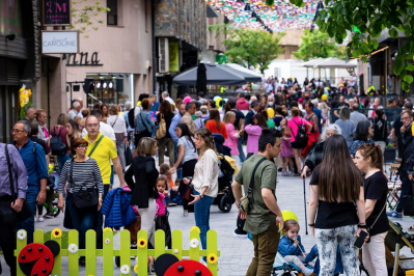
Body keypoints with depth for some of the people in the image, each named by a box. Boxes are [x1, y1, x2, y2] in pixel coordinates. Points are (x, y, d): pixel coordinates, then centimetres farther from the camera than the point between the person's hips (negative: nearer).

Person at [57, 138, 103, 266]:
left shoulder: (92, 162, 2)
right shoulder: (68, 164, 4)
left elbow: (99, 181, 5)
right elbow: (61, 182, 10)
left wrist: (99, 198, -2)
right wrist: (61, 199, 4)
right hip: (73, 200, 2)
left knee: (86, 225, -15)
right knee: (76, 228, 4)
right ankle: (76, 254, 15)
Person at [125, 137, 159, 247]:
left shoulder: (136, 159, 10)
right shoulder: (149, 160, -13)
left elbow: (127, 176, 17)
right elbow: (150, 171, -34)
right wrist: (152, 186, -19)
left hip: (137, 197, 9)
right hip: (148, 198, -9)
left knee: (151, 227, 21)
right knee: (146, 229, -2)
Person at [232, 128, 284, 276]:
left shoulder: (247, 162, 7)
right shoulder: (268, 166, -21)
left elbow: (235, 184, 20)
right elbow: (266, 194, -33)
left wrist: (240, 204, 30)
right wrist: (279, 214, -23)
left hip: (252, 219, 8)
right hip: (267, 221, -8)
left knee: (258, 257, 22)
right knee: (266, 261, 3)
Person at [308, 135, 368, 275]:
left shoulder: (319, 171, -4)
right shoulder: (354, 171, 0)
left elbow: (313, 202, -2)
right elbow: (360, 201, -1)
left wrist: (311, 223, 9)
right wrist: (362, 225, 4)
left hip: (324, 226, -1)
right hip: (349, 224, 1)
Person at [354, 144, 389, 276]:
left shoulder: (377, 179, -18)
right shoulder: (365, 177, 11)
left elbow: (368, 208, -22)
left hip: (376, 229, -10)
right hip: (368, 227, 10)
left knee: (378, 265, -1)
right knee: (367, 263, 17)